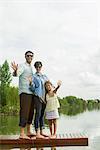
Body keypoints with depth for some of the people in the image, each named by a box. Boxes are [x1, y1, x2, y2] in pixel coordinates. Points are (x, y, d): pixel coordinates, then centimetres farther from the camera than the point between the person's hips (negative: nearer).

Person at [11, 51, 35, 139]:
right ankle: (22, 133, -8)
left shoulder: (31, 68, 18)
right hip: (24, 92, -8)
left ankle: (28, 132, 20)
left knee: (30, 112, 11)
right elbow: (16, 74, -25)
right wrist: (15, 70, -46)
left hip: (31, 93, 8)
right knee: (24, 112, -11)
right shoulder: (22, 66, -6)